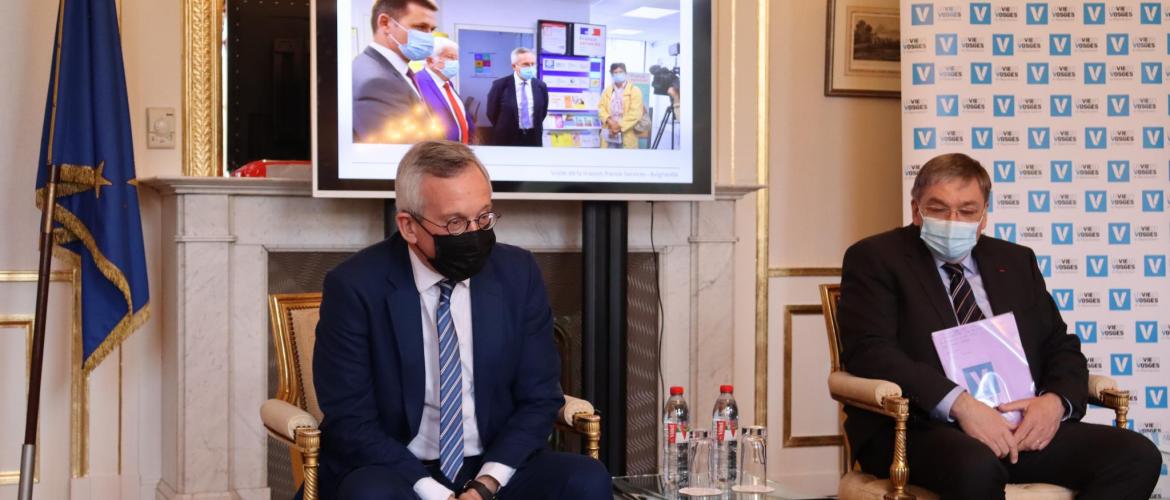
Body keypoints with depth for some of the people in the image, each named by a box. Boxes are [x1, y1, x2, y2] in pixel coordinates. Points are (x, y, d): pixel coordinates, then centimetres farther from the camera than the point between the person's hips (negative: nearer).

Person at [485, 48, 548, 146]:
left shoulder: (541, 86, 3)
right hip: (506, 140, -3)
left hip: (533, 140, 3)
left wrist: (535, 130, 9)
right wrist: (506, 130, 5)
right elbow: (492, 113, 0)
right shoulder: (500, 85, -7)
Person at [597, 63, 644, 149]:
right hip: (609, 133, 4)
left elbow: (635, 114, -9)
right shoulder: (607, 91, 17)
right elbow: (601, 108, 8)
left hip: (627, 135, -4)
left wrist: (620, 126, -15)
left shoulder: (635, 91, 1)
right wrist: (609, 121, -12)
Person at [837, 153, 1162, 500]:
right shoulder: (875, 259, 5)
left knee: (1137, 455, -16)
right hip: (917, 428, -6)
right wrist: (960, 404, -21)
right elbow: (869, 351, -9)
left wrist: (1056, 400, -4)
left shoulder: (1016, 262, 22)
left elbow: (1062, 347, 21)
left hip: (1019, 427, 6)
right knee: (976, 466, -40)